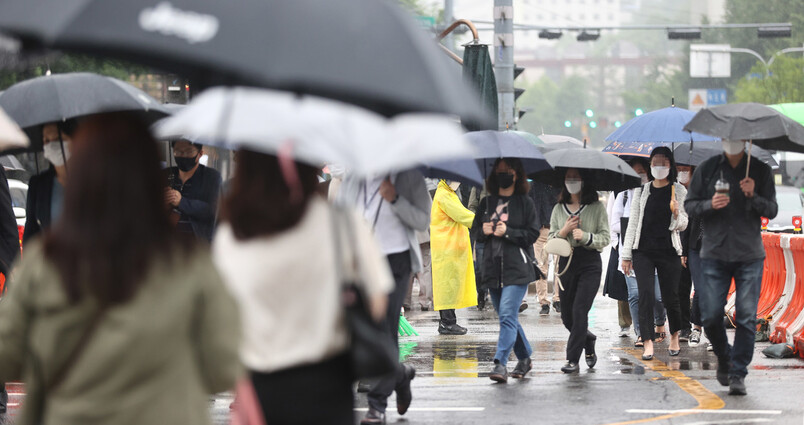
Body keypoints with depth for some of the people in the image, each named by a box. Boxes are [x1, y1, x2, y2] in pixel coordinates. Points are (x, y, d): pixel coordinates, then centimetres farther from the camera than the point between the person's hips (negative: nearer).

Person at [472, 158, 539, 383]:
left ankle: (500, 363, -22)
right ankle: (524, 358, 27)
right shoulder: (487, 202, 14)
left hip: (517, 268, -5)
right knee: (507, 317, 11)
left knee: (508, 315, -16)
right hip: (493, 267, 5)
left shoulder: (525, 202, 0)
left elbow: (533, 234, -4)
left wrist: (508, 232, -15)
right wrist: (484, 231, -3)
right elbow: (475, 230, 19)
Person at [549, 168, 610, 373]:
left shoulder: (597, 207, 1)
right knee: (566, 315, 7)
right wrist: (564, 231, -9)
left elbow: (606, 238, 0)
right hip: (566, 262, 4)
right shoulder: (558, 209, 11)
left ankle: (573, 359, -9)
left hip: (590, 264, -4)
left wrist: (585, 236, -16)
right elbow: (550, 240, 10)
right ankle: (588, 341, 35)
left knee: (579, 311, -13)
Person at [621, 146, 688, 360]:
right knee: (645, 294, -11)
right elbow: (633, 223, 10)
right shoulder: (642, 191, 8)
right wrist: (626, 255, 8)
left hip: (669, 251, -1)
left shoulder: (678, 191, 5)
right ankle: (647, 343, -13)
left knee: (670, 297, 2)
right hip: (643, 252, 1)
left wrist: (676, 214, -17)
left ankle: (674, 337, 26)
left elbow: (682, 225, 6)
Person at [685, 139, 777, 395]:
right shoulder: (707, 169, 5)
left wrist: (753, 196, -16)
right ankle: (724, 358, 24)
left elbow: (772, 211, 4)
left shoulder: (761, 171, 4)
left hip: (749, 256, -1)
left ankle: (738, 374, 3)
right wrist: (710, 205, -13)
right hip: (714, 254, 1)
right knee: (710, 316, -3)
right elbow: (690, 204, 7)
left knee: (746, 317, -6)